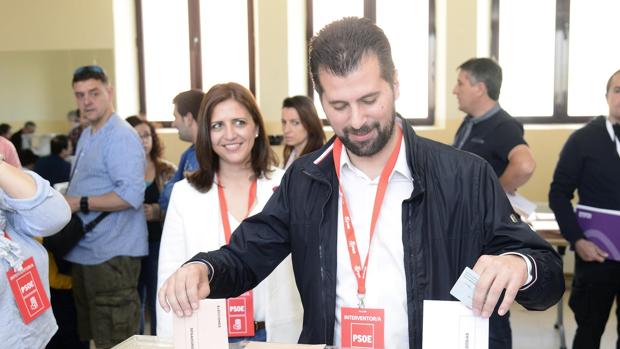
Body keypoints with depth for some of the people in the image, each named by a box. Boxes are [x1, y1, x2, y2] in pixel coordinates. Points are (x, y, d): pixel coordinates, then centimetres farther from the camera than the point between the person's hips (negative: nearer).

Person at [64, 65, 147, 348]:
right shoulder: (86, 136, 16)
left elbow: (131, 195, -24)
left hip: (112, 255, -10)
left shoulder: (121, 137, -15)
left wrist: (80, 204, -19)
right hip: (85, 251, 10)